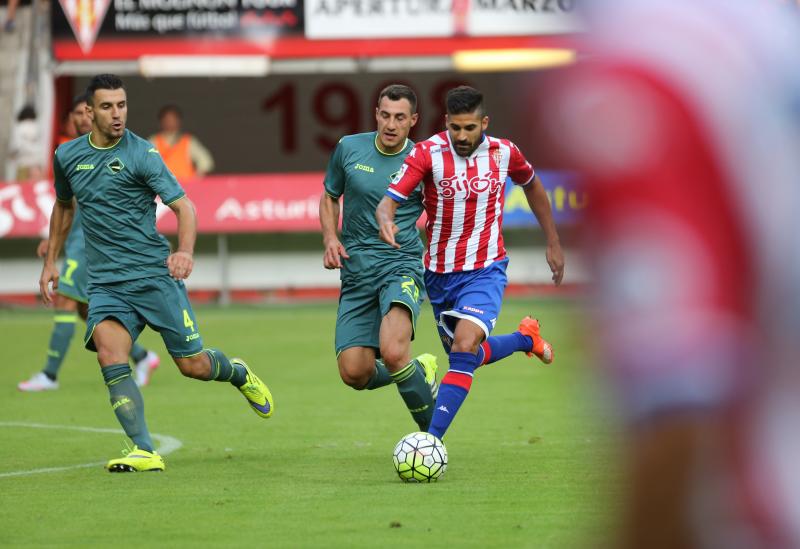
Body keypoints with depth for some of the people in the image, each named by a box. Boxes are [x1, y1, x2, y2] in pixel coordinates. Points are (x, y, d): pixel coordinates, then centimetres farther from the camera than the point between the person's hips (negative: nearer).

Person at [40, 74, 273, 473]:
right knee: (109, 354, -24)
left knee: (193, 365, 2)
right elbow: (64, 206, 27)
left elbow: (183, 206, -12)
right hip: (106, 284, 3)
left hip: (155, 275, -3)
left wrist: (185, 251, -30)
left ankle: (238, 373, 38)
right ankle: (144, 452, -26)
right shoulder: (67, 156, 7)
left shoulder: (141, 154, -7)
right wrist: (50, 262, 25)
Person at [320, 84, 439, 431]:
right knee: (355, 374, -6)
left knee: (392, 353, -30)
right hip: (356, 270, 4)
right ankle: (419, 372, 24)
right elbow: (329, 197, 19)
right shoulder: (349, 148, 4)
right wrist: (330, 239, 2)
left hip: (402, 265, -4)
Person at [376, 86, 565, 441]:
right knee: (467, 355, 17)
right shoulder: (427, 154, -14)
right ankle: (525, 338, 47)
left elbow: (532, 186, 15)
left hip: (485, 271, -2)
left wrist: (553, 243, 18)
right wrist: (386, 222, -48)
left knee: (465, 347, -24)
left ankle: (432, 438, -24)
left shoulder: (503, 153, -6)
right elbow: (388, 201, -23)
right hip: (439, 274, 2)